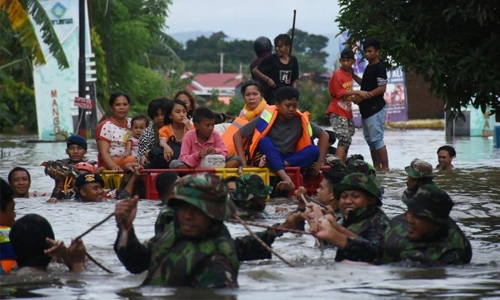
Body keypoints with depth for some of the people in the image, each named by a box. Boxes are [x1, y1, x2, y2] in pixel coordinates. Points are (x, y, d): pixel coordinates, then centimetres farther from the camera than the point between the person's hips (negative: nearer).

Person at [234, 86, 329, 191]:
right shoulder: (268, 118, -13)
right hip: (268, 161, -2)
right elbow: (237, 135, -12)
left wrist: (319, 163, -5)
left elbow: (324, 135, 7)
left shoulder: (301, 121, -4)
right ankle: (286, 178, -51)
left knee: (314, 150, -20)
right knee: (264, 141, -33)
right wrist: (243, 163, -22)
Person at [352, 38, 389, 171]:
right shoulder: (369, 67, 16)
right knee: (370, 140, 10)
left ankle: (385, 167, -12)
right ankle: (377, 167, 14)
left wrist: (363, 96, -22)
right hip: (366, 110, 10)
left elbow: (382, 88, -18)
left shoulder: (379, 68, -11)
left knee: (376, 139, -12)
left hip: (375, 109, -10)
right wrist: (353, 75, 20)